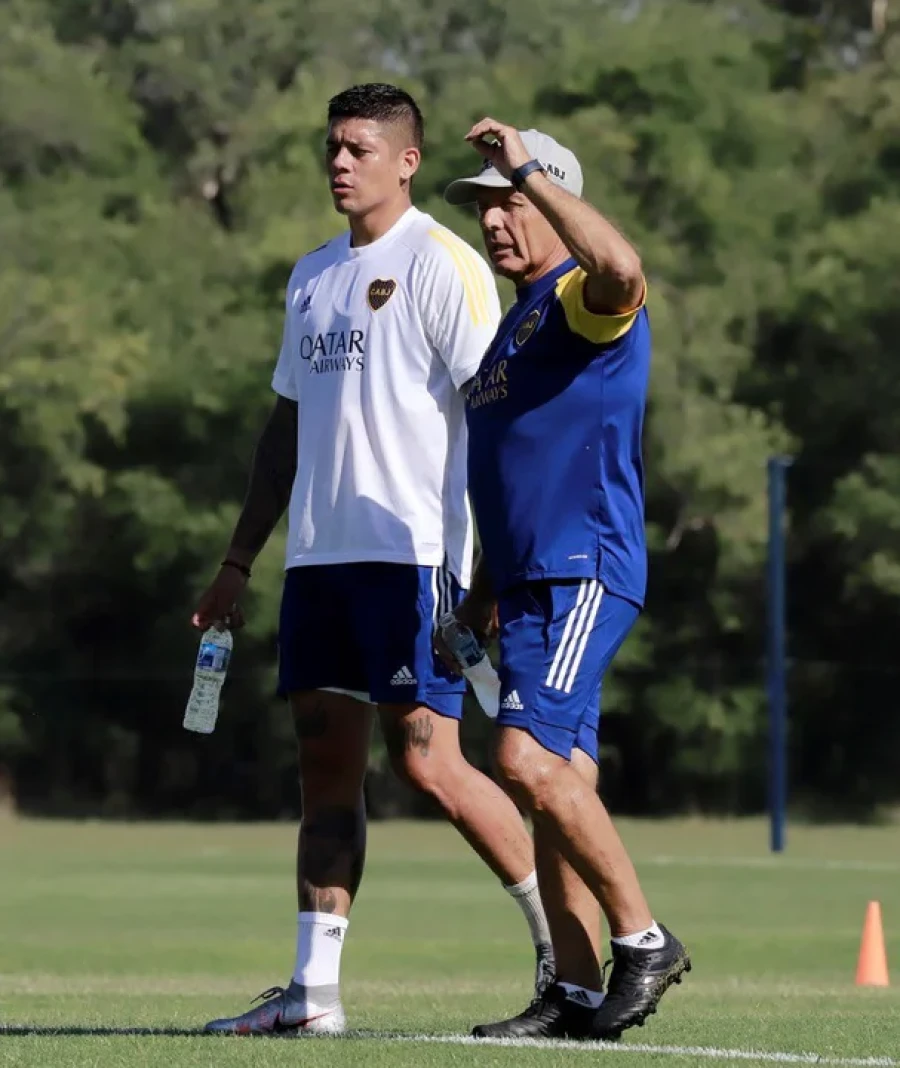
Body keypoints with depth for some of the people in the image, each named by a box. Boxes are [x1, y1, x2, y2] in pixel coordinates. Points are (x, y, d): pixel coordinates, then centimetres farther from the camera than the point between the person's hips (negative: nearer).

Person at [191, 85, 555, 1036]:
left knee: (427, 761, -11)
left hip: (414, 554, -8)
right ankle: (313, 991, 4)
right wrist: (238, 561, 20)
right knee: (326, 767, 5)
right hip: (318, 556, 8)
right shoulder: (311, 277, 18)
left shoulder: (441, 266, -5)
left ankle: (563, 930, 3)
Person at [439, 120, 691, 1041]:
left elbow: (620, 266, -34)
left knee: (528, 760, -21)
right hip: (531, 583, 10)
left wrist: (529, 170, -25)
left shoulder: (585, 299, -7)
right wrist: (484, 594, 24)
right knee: (558, 780, 6)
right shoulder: (515, 321, 22)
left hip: (585, 574, -10)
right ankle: (577, 994, 7)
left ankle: (644, 940, -10)